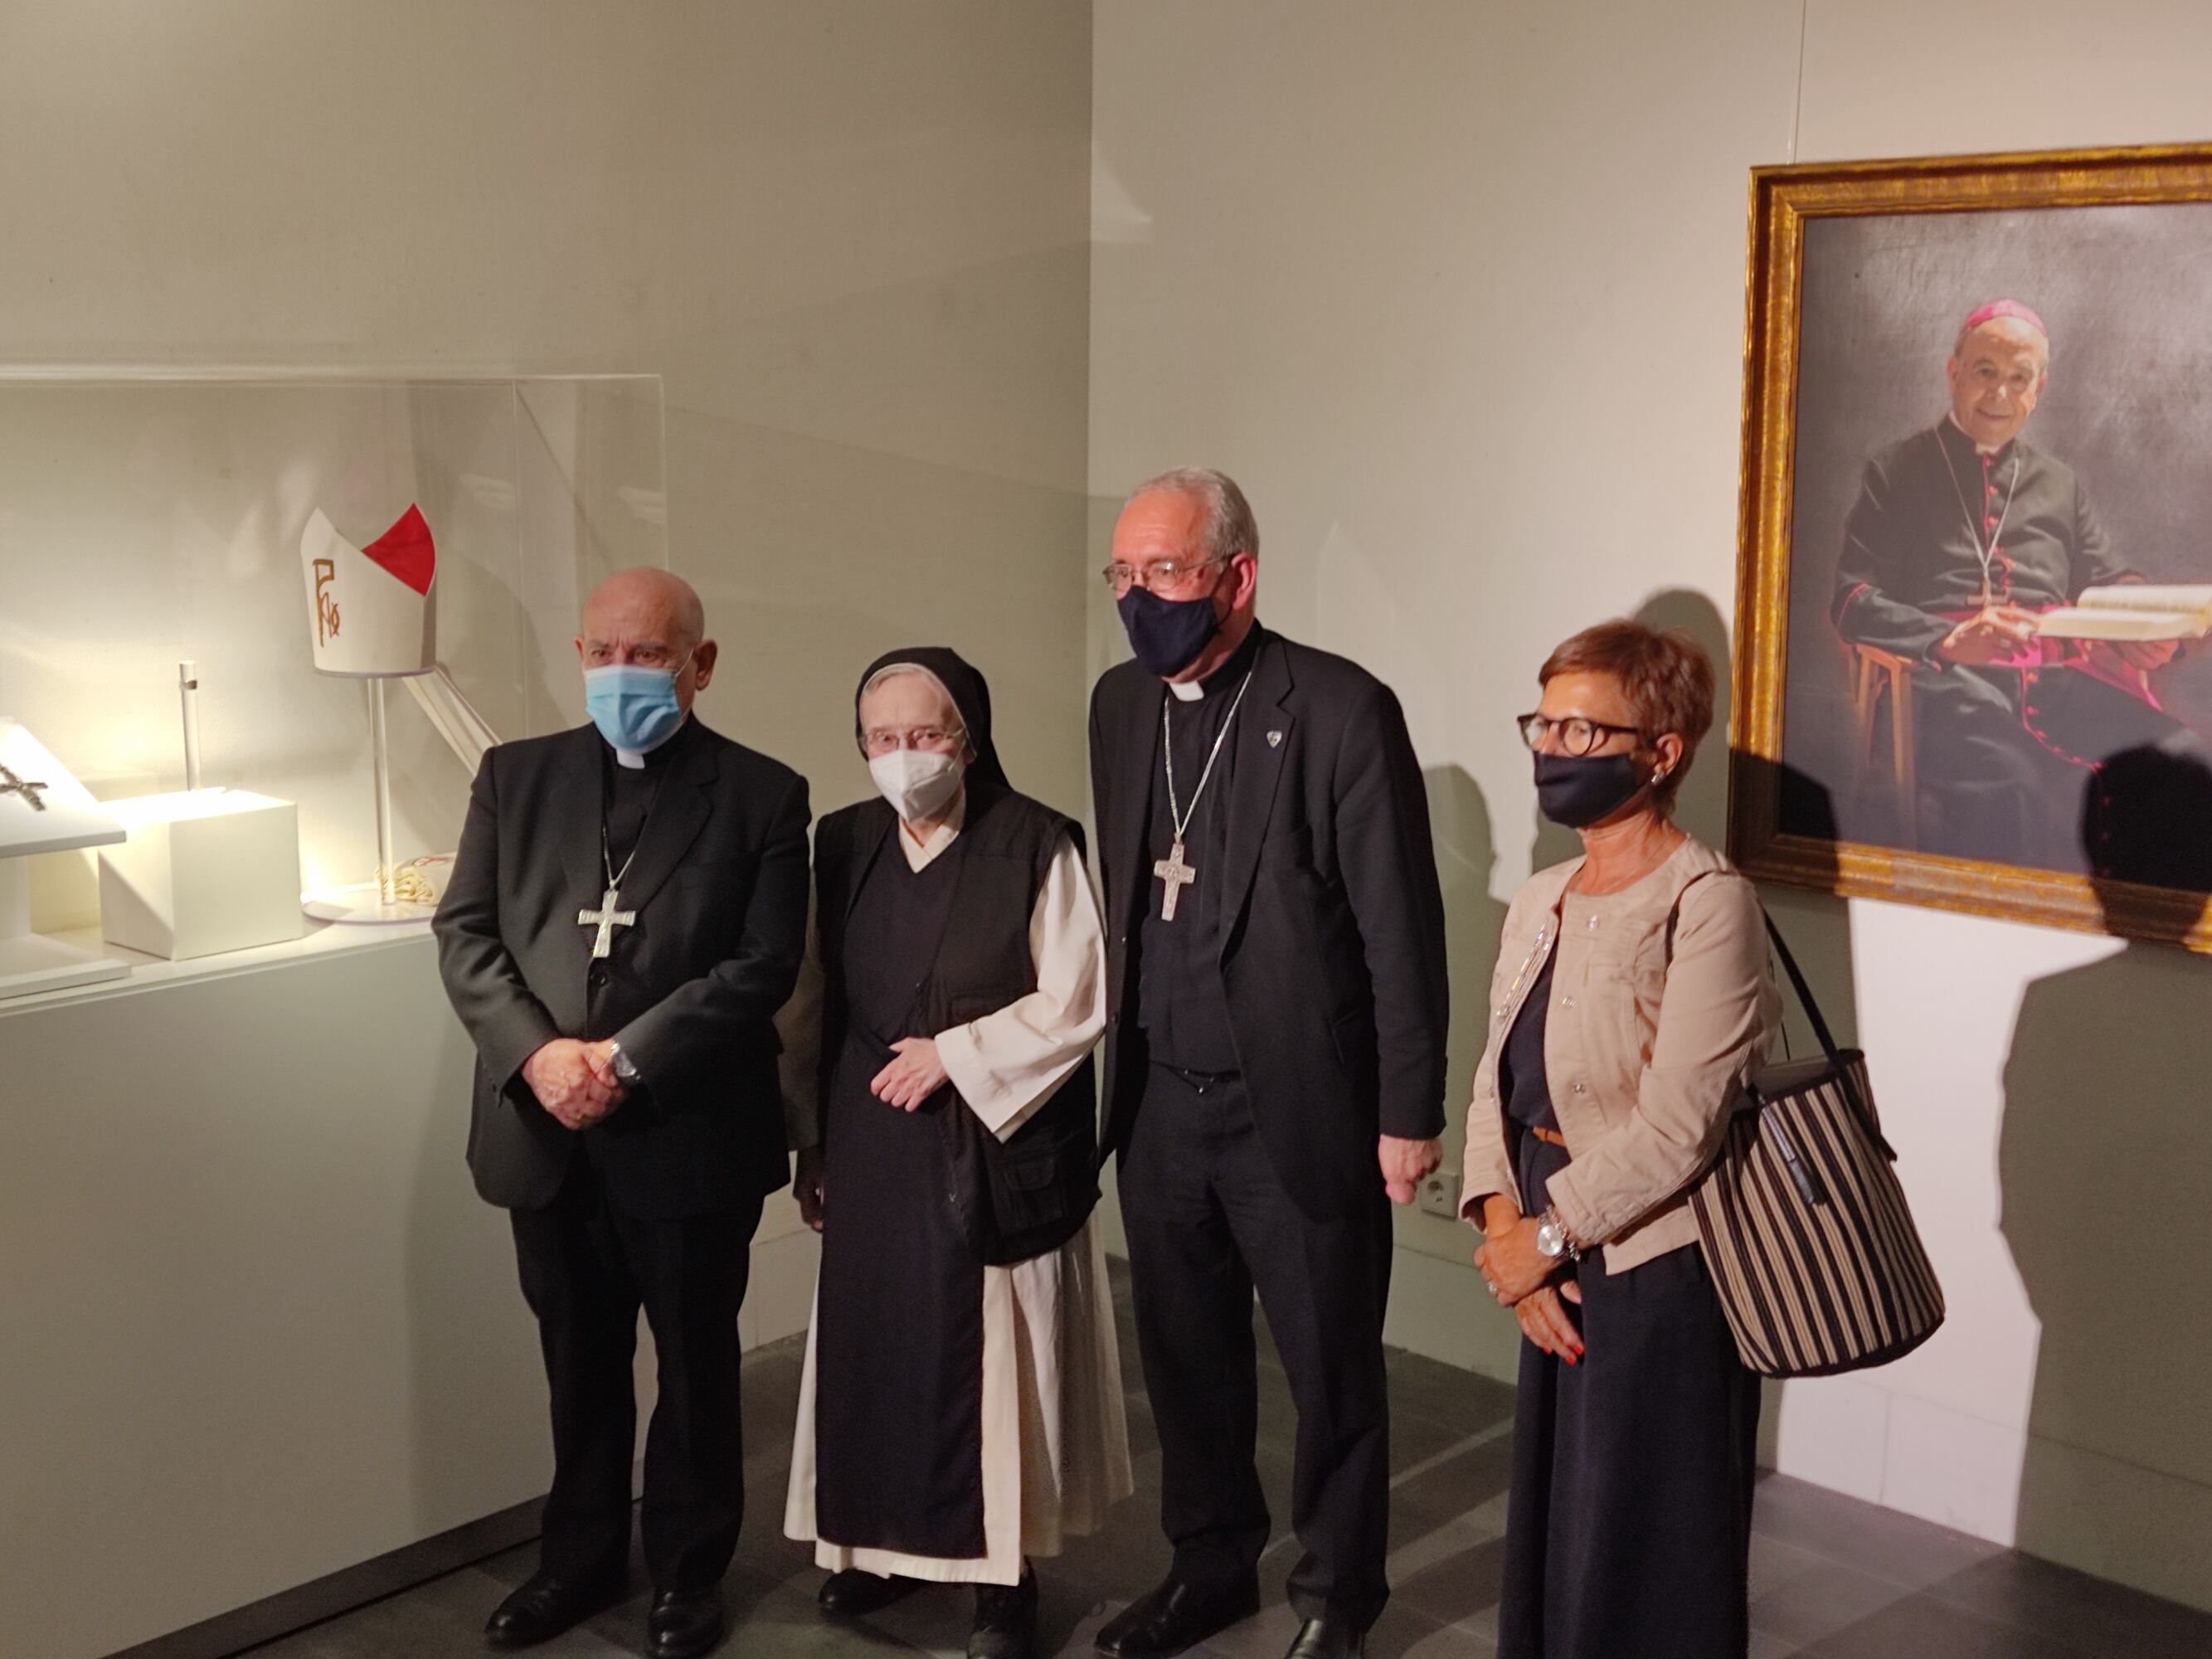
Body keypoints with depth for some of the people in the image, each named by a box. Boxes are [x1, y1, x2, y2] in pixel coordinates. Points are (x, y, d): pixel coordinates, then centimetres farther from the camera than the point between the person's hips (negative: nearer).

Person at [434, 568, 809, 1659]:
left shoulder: (760, 795, -3)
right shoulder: (516, 775, 7)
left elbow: (763, 965, -10)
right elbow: (464, 930, 2)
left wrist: (626, 1058, -18)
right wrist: (535, 1051, -14)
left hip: (688, 1135, -3)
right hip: (547, 1133, 3)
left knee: (695, 1367, 12)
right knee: (578, 1365, 18)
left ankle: (688, 1571, 30)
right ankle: (582, 1558, 36)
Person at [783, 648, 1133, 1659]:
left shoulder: (1036, 847, -9)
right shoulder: (844, 845, 6)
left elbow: (1075, 1005, -9)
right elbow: (822, 1005, 11)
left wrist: (952, 1055, -13)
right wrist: (812, 1142, 12)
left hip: (996, 1146, -4)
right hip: (872, 1147, 4)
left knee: (994, 1352, 2)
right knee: (878, 1345, 9)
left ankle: (1003, 1568, 15)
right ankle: (888, 1542, 26)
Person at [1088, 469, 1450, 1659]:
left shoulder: (1341, 710, -14)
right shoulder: (1120, 704, 5)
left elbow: (1400, 928, -12)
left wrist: (1410, 1114, -11)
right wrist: (1124, 1068, 9)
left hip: (1299, 1108, -5)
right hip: (1160, 1105, 6)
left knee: (1331, 1370, 9)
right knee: (1185, 1353, 18)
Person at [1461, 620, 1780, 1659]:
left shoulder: (1706, 902, -15)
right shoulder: (1538, 903, 11)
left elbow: (1677, 1124, -20)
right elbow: (1497, 1085, 9)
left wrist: (1547, 1234, -13)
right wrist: (1504, 1225, -6)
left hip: (1661, 1282, -7)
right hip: (1560, 1277, 8)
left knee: (1643, 1575, 5)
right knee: (1547, 1541, 17)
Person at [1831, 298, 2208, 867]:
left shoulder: (2060, 484, 29)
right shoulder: (1899, 471, 15)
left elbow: (2112, 582, 26)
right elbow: (1854, 601, 5)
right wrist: (1947, 640, -13)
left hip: (2058, 676, 5)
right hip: (1951, 676, -4)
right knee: (2002, 780, -40)